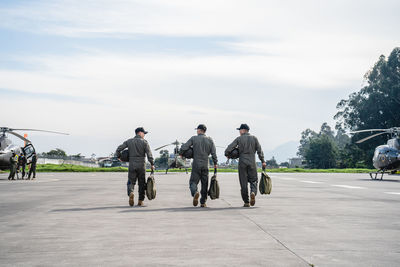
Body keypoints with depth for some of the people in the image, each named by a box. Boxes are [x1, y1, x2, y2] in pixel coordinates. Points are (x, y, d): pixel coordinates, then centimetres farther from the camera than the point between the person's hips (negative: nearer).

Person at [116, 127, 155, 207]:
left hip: (132, 165, 2)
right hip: (141, 165, -1)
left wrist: (119, 157, 19)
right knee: (142, 183, 10)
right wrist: (152, 164, -2)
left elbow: (118, 149, 2)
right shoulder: (144, 142, -2)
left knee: (131, 182, 7)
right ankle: (140, 201, 10)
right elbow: (149, 154, -11)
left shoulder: (129, 141, 7)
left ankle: (131, 193, -23)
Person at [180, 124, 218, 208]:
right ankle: (203, 202, 10)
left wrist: (181, 154, 13)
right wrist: (215, 163, 10)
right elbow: (213, 153, 1)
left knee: (193, 181, 4)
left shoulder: (194, 138, -2)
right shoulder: (209, 140, 5)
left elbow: (184, 147, -6)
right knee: (204, 183, 9)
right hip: (205, 165, 2)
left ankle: (195, 192, -27)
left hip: (196, 164, -2)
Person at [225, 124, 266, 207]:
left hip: (242, 163, -1)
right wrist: (263, 161, 7)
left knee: (244, 183, 4)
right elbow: (259, 151, 2)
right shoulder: (254, 138, 6)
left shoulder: (239, 139, 1)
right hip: (252, 162, 1)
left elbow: (228, 149, -3)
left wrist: (227, 154, 16)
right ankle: (253, 192, -20)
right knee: (253, 180, 10)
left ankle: (246, 202, 5)